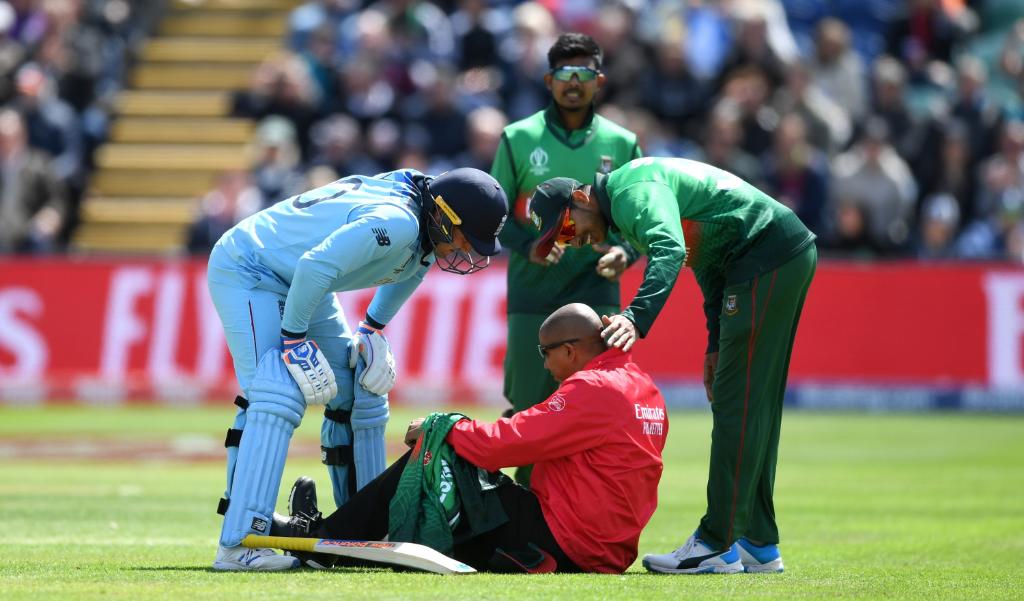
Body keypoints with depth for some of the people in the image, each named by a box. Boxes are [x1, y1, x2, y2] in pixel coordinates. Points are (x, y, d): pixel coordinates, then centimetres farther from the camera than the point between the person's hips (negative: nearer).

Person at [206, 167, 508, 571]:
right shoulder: (397, 222, -32)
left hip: (295, 282, 10)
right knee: (277, 394, -25)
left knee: (360, 393, 10)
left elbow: (408, 266, 19)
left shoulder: (428, 233, -2)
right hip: (244, 269, -10)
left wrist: (373, 330, 10)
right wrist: (294, 339, -25)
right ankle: (238, 545, -32)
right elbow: (315, 266, -36)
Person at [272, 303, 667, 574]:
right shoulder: (643, 387, 14)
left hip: (562, 547, -10)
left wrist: (436, 429, -1)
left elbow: (502, 443, -17)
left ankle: (323, 540, 8)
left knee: (435, 452, -2)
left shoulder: (591, 389, -16)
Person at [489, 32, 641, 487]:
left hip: (596, 292, 1)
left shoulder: (621, 144, 7)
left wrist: (625, 253, -10)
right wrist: (528, 245, -12)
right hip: (532, 296, 0)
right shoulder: (519, 138, 4)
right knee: (531, 412, -1)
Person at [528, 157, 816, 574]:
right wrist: (717, 344, 24)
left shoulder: (633, 190, -14)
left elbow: (669, 251, -32)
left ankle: (716, 545, -10)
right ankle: (758, 544, 17)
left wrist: (637, 318, -45)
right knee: (754, 407, 13)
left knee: (737, 404, -10)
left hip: (768, 259, -11)